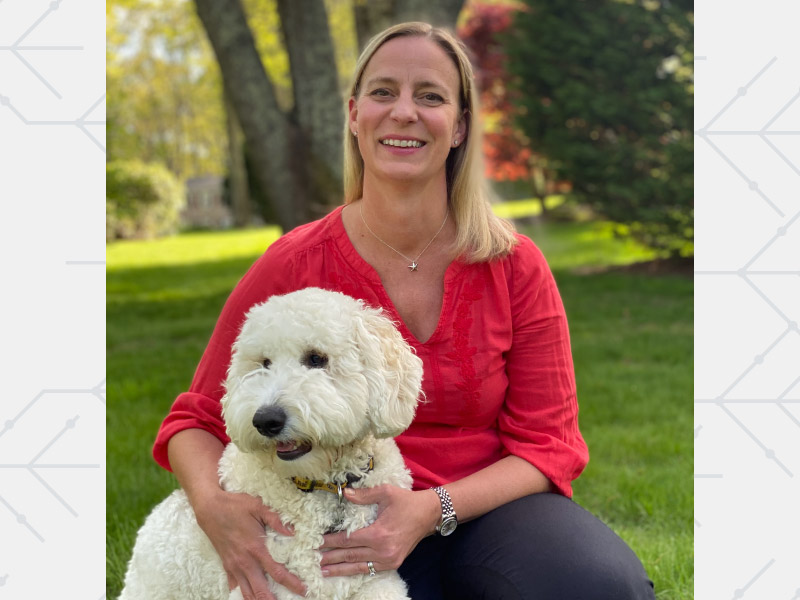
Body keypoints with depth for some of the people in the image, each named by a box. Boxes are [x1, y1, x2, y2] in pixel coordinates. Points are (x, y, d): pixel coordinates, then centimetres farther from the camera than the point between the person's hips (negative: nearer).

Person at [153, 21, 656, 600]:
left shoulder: (514, 265, -4)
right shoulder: (294, 266, -7)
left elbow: (547, 443, -2)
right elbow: (198, 420, 1)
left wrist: (432, 509, -21)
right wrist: (212, 504, -23)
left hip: (488, 509, 1)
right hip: (353, 528, -1)